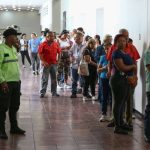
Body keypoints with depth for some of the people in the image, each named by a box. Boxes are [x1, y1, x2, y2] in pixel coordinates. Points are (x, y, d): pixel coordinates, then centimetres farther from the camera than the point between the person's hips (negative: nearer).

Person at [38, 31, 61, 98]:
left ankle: (54, 92, 19)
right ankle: (42, 92, 3)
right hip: (46, 64, -4)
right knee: (45, 79, -1)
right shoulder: (43, 44, -7)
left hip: (54, 63, 4)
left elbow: (59, 52, 13)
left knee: (54, 79, 11)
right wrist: (43, 61, -17)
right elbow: (40, 54, -10)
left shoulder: (56, 44, 6)